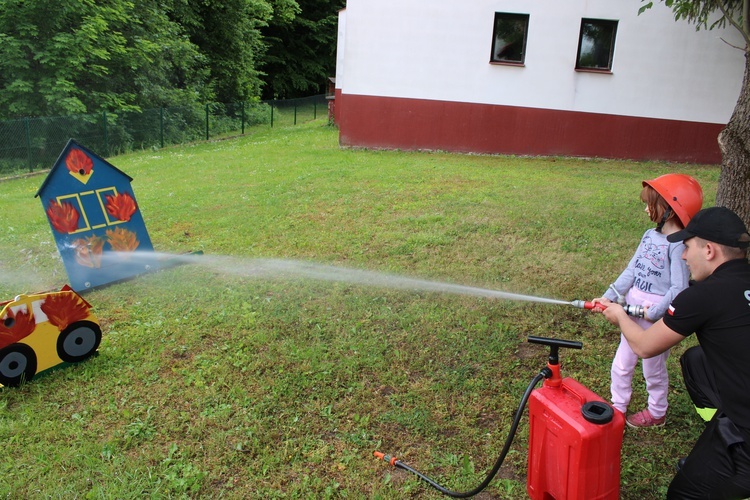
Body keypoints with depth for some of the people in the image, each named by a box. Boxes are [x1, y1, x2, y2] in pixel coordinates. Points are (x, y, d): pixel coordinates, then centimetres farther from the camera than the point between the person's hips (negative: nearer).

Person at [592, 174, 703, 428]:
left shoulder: (678, 244, -20)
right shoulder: (650, 235, 3)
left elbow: (679, 288, -22)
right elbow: (631, 271, 4)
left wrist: (653, 313, -22)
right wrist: (609, 297, -3)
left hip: (657, 316, -7)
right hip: (633, 312, 7)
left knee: (653, 368, 14)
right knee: (621, 365, 16)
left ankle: (657, 412, 37)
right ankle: (618, 407, 35)